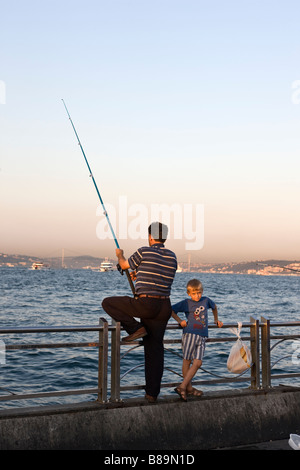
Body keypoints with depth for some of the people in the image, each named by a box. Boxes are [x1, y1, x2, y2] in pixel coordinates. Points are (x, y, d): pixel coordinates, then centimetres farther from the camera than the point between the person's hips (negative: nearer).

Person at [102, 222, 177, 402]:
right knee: (154, 348, 12)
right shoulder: (172, 257, 10)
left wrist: (119, 254, 32)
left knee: (108, 303, 10)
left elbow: (124, 265, 10)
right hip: (164, 308, 6)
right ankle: (152, 393, 13)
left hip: (145, 304, -6)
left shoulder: (144, 252, -7)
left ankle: (135, 328, 1)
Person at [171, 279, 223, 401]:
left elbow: (214, 307, 36)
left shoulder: (206, 300, 14)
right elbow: (171, 310, 8)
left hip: (202, 337, 4)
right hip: (190, 333, -3)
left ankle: (182, 386, -6)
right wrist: (180, 321, 1)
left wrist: (216, 320, 37)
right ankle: (188, 388, 9)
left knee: (197, 363, -6)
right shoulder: (186, 303, 3)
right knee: (187, 361, 0)